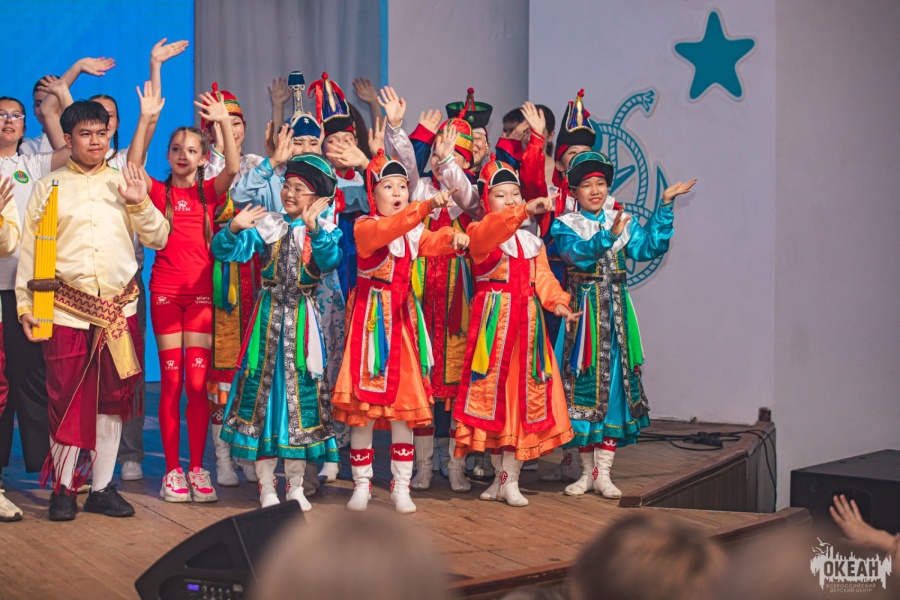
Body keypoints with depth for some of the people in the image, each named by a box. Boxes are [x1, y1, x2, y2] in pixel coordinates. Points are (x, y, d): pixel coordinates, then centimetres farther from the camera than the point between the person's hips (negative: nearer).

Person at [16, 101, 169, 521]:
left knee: (113, 398, 5)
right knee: (66, 398, -3)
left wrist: (140, 204, -8)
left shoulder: (124, 184, 11)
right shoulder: (48, 186, 7)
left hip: (119, 308, 2)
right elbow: (29, 249, 5)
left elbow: (158, 239, 8)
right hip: (67, 308, -2)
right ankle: (63, 488, 8)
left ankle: (102, 487, 14)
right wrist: (25, 303, -1)